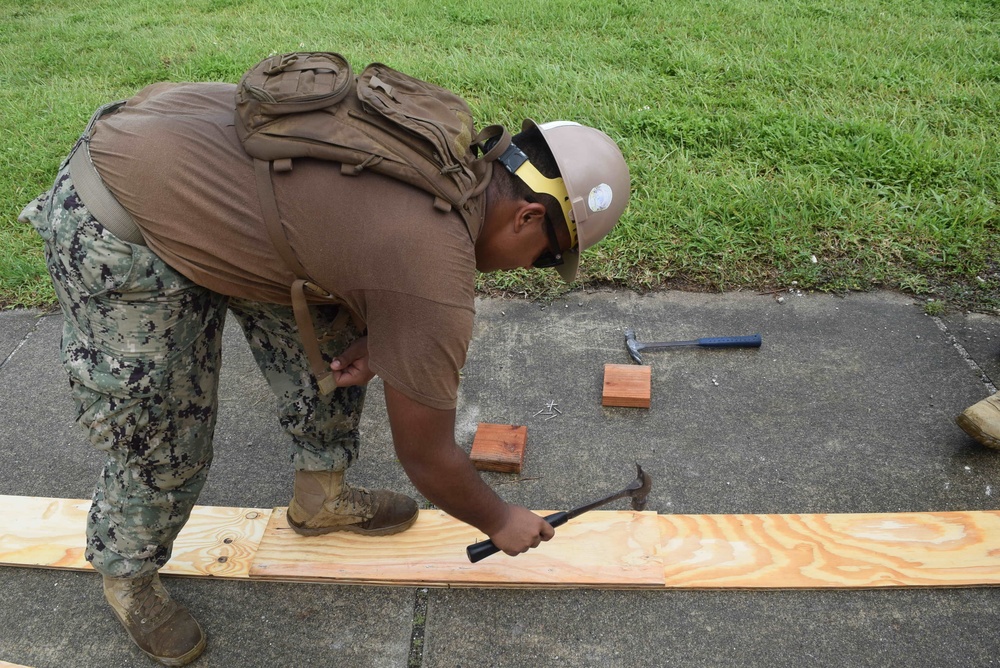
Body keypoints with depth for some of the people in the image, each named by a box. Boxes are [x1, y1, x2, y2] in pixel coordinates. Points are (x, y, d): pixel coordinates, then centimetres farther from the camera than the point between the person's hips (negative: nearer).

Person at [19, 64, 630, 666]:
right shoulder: (437, 282, -25)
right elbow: (428, 460, -11)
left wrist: (373, 334, 0)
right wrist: (502, 522, 8)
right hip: (119, 239, -9)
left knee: (330, 338, 12)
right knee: (161, 449, 5)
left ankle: (321, 496, 32)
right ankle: (125, 574, 36)